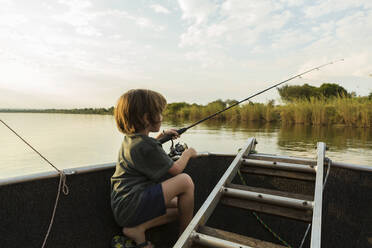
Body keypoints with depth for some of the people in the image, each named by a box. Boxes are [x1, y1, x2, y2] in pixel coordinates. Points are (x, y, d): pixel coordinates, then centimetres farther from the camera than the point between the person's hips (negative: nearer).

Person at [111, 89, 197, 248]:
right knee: (185, 181, -17)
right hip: (130, 205, -10)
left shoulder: (130, 139, 10)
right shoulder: (146, 146, -19)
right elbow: (176, 169, -9)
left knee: (181, 206, 17)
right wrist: (188, 153, 9)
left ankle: (138, 228, 3)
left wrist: (162, 135, 29)